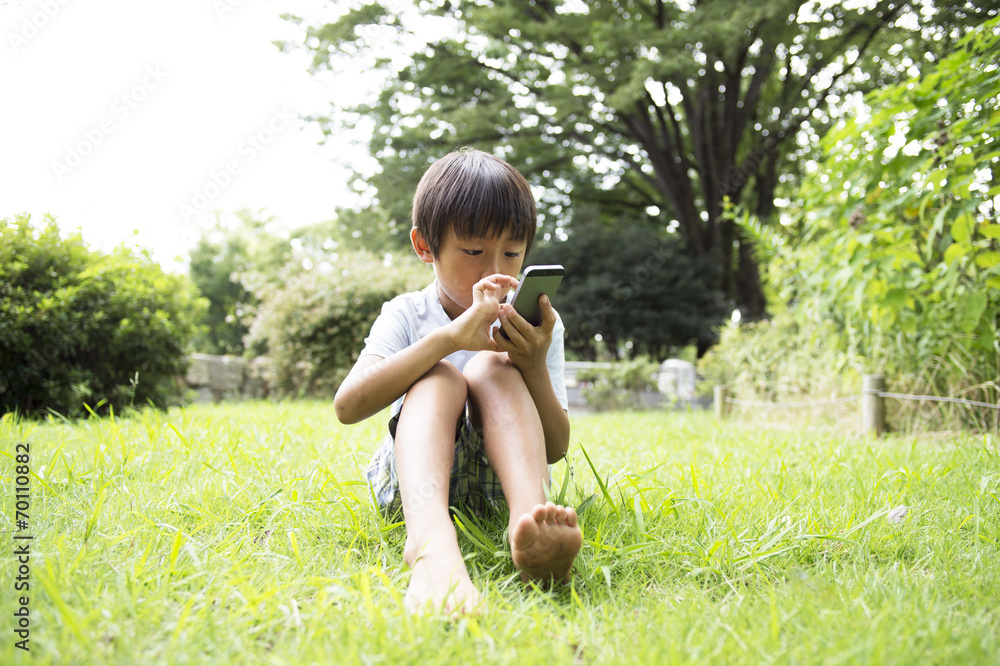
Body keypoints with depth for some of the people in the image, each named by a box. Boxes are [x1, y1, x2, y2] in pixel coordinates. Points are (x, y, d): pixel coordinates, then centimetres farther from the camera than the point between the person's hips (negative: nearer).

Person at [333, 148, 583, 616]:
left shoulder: (537, 325, 3)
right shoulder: (406, 315, -1)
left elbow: (555, 449, -3)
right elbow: (347, 406, -21)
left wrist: (535, 367, -22)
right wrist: (449, 337, -32)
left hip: (498, 487, 1)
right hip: (411, 485, 0)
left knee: (492, 367, -24)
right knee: (438, 375, -28)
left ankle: (529, 521, -50)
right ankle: (431, 541, -56)